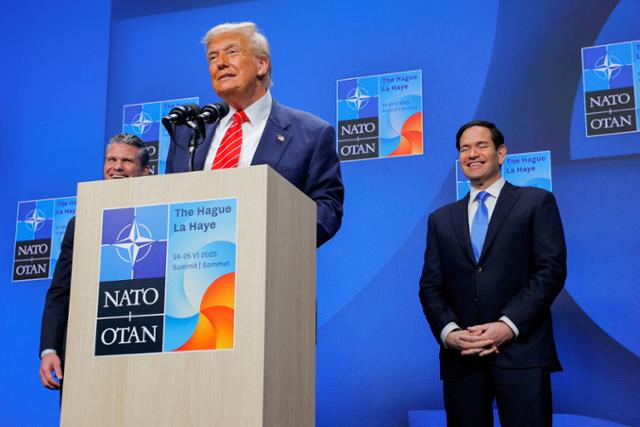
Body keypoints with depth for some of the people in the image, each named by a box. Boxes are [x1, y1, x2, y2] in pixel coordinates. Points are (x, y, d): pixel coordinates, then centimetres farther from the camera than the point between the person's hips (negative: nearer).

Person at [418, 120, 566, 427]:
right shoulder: (441, 219, 18)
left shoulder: (536, 202, 8)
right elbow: (431, 286, 12)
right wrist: (448, 332, -7)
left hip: (521, 350, -3)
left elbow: (551, 270, -2)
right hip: (461, 356, 3)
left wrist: (509, 325, -12)